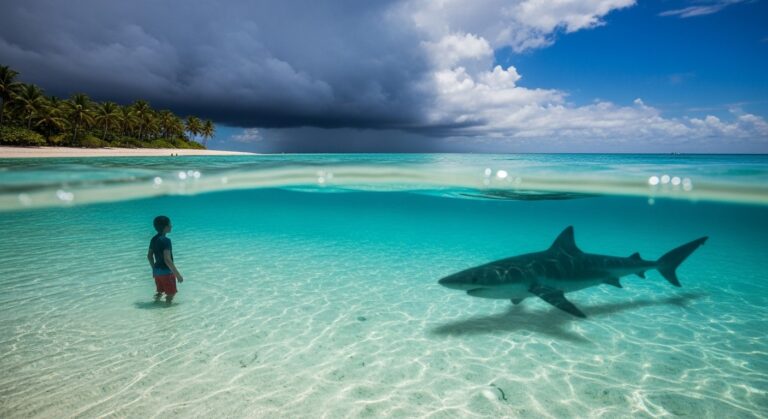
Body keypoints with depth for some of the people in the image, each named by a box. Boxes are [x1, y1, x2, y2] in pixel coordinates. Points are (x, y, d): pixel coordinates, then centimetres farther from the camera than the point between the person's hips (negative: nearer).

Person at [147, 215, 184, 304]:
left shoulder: (154, 239, 5)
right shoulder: (166, 240, -22)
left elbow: (149, 256, 14)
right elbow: (167, 260, -27)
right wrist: (178, 274, -22)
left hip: (157, 271, 8)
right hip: (166, 272, -8)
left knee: (160, 292, 23)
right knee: (171, 294, 4)